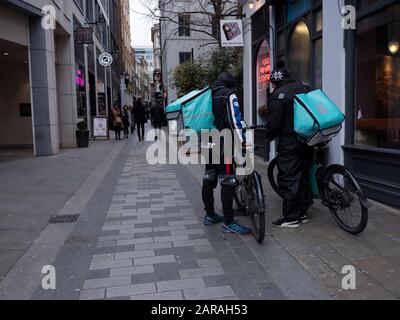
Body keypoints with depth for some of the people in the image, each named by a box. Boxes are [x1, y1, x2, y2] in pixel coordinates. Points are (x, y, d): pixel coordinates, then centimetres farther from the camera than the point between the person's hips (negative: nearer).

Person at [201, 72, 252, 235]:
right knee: (227, 182, -7)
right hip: (222, 143, -8)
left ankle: (210, 215, 24)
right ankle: (228, 223, -7)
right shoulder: (229, 95, -4)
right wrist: (242, 142, -15)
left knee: (209, 179, 14)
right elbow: (235, 120, -14)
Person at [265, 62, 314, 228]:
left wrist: (270, 135, 2)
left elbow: (274, 121, -16)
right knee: (303, 175, 14)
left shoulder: (279, 94, -12)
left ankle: (291, 217, 1)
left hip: (289, 141, -8)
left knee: (288, 178, -3)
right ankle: (302, 212, 24)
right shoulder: (304, 88, 12)